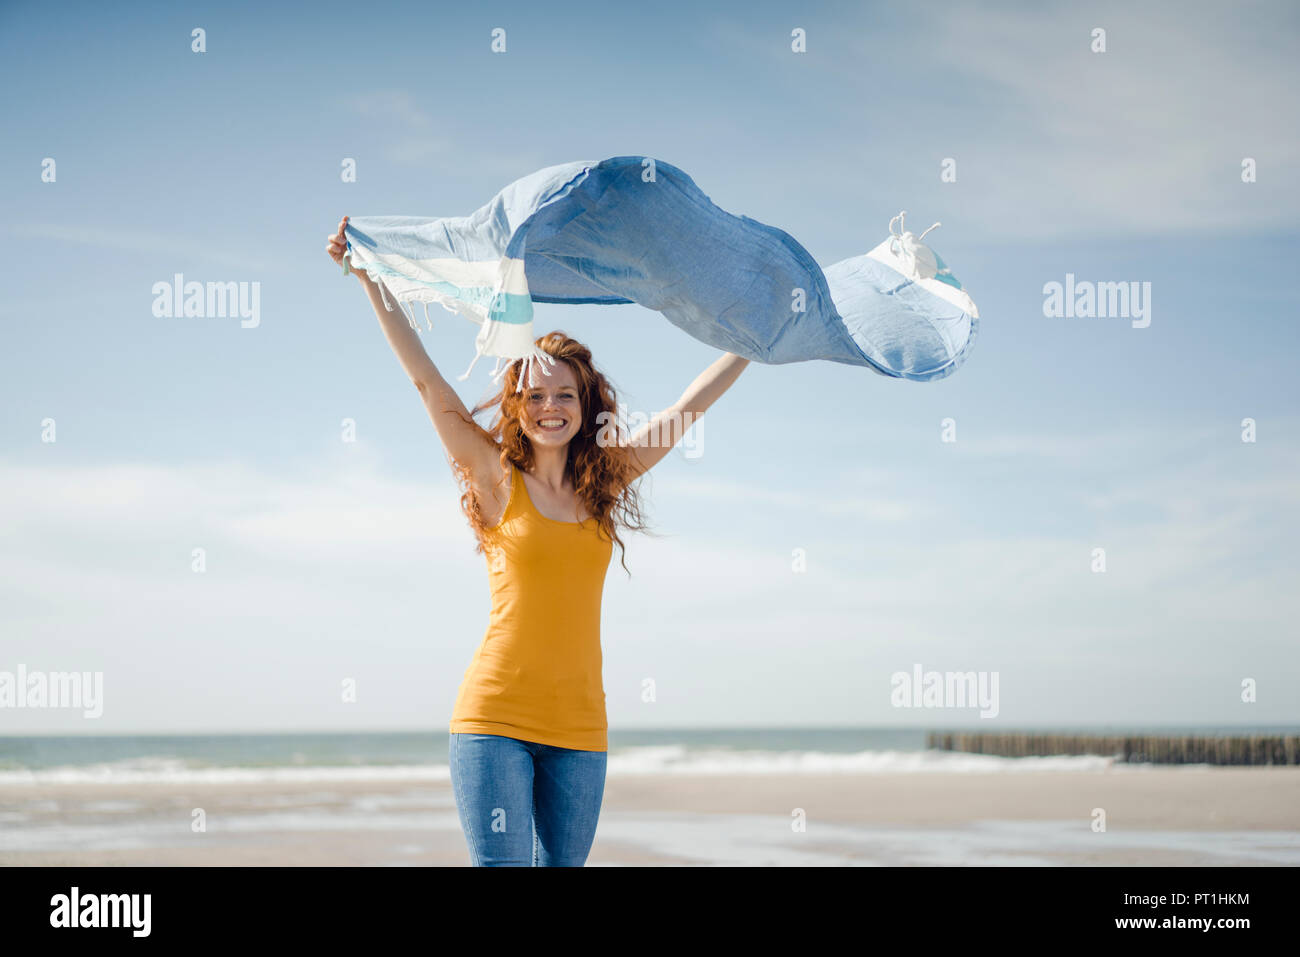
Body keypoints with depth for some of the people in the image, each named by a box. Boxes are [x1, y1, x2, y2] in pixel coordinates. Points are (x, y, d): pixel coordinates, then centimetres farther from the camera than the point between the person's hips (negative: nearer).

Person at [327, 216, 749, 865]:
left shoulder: (606, 480, 11)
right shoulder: (499, 481, 3)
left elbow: (691, 404, 16)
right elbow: (427, 380, -1)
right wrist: (370, 281, -3)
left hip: (578, 726, 4)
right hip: (493, 717, -3)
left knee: (561, 867, 6)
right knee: (501, 866, -10)